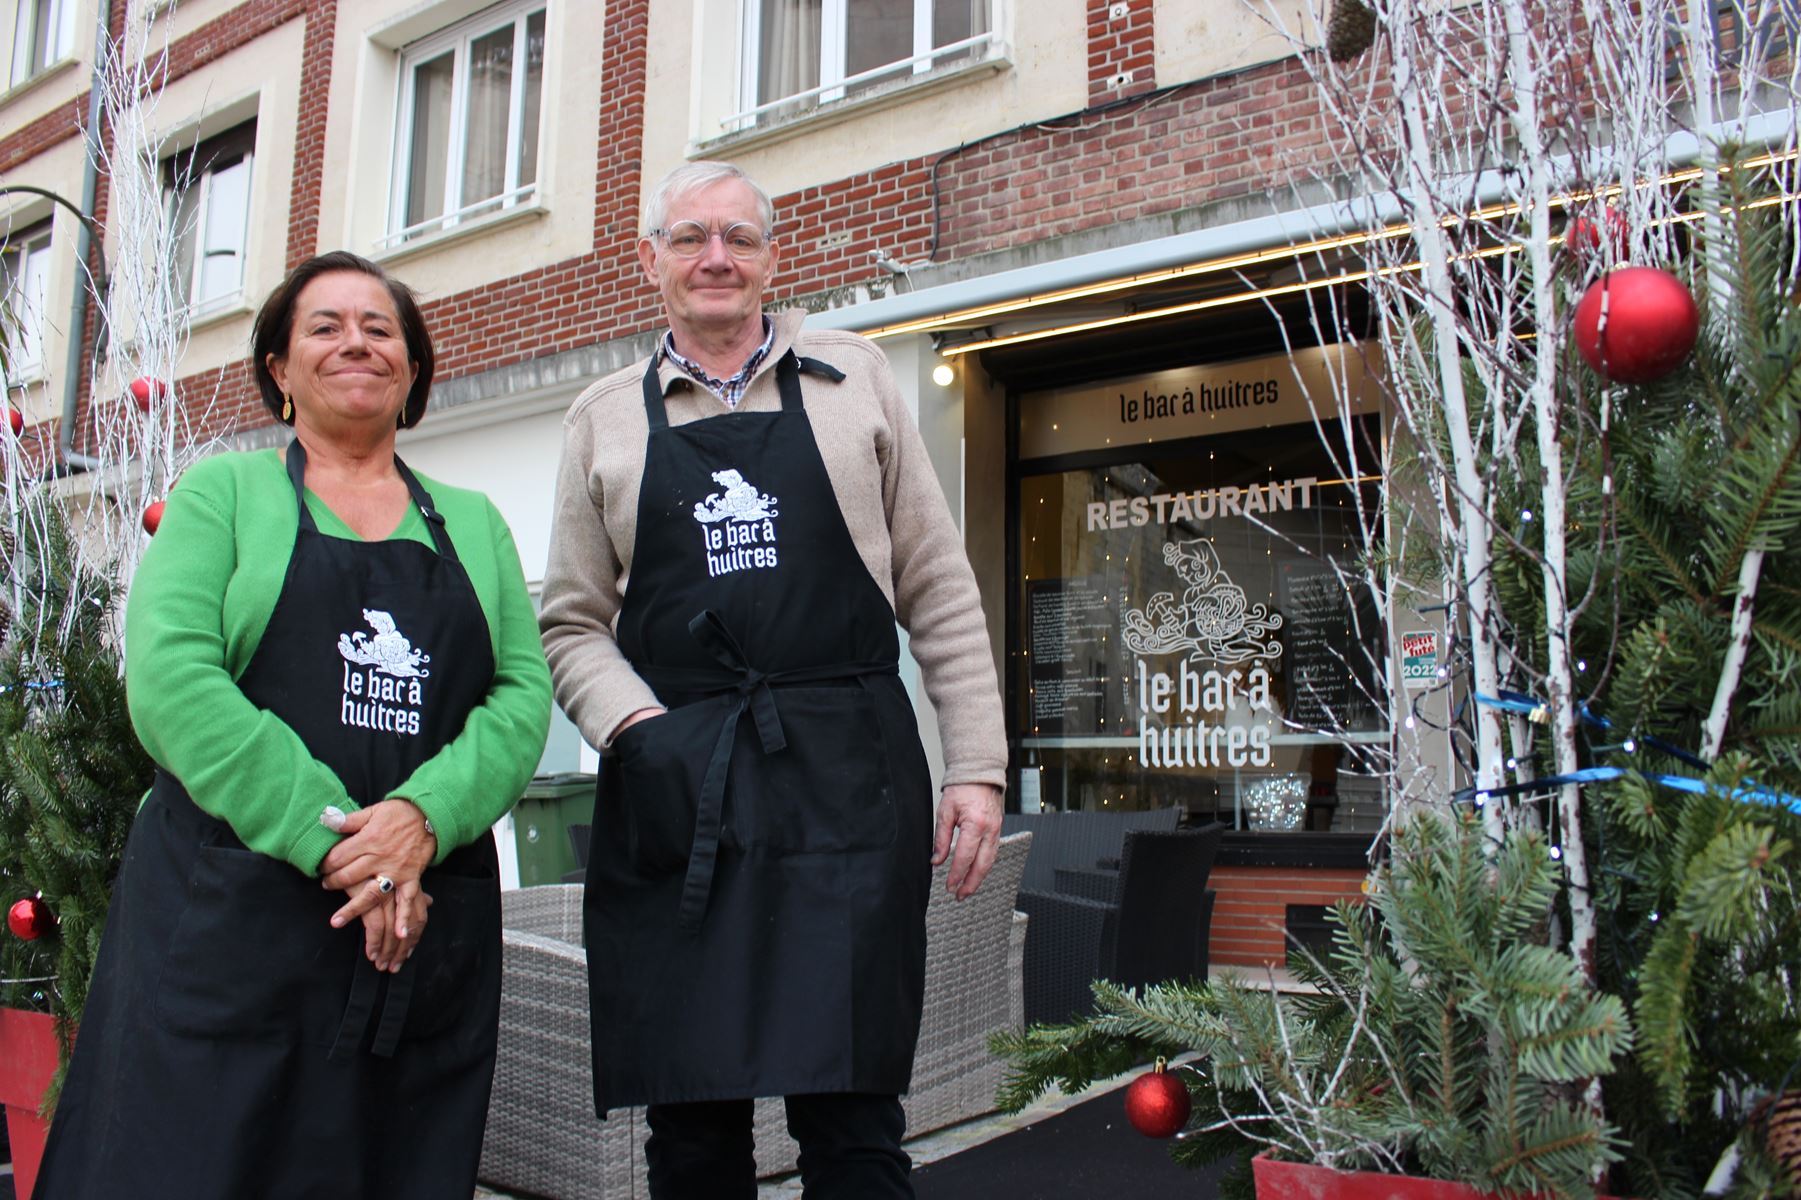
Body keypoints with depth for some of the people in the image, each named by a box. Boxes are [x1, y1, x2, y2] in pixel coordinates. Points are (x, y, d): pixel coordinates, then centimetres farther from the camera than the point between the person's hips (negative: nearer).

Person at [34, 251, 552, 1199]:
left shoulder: (471, 523, 16)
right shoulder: (225, 492, 9)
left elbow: (523, 693, 5)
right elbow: (167, 675, -7)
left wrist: (426, 815, -15)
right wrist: (329, 839, -16)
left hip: (428, 930, 3)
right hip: (230, 917, -2)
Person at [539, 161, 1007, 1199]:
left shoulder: (853, 378, 12)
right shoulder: (605, 419, 15)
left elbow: (938, 587, 9)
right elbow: (572, 622, 13)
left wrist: (978, 763, 2)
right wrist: (637, 726, -6)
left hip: (847, 774, -1)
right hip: (673, 791, 2)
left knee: (852, 1117, 0)